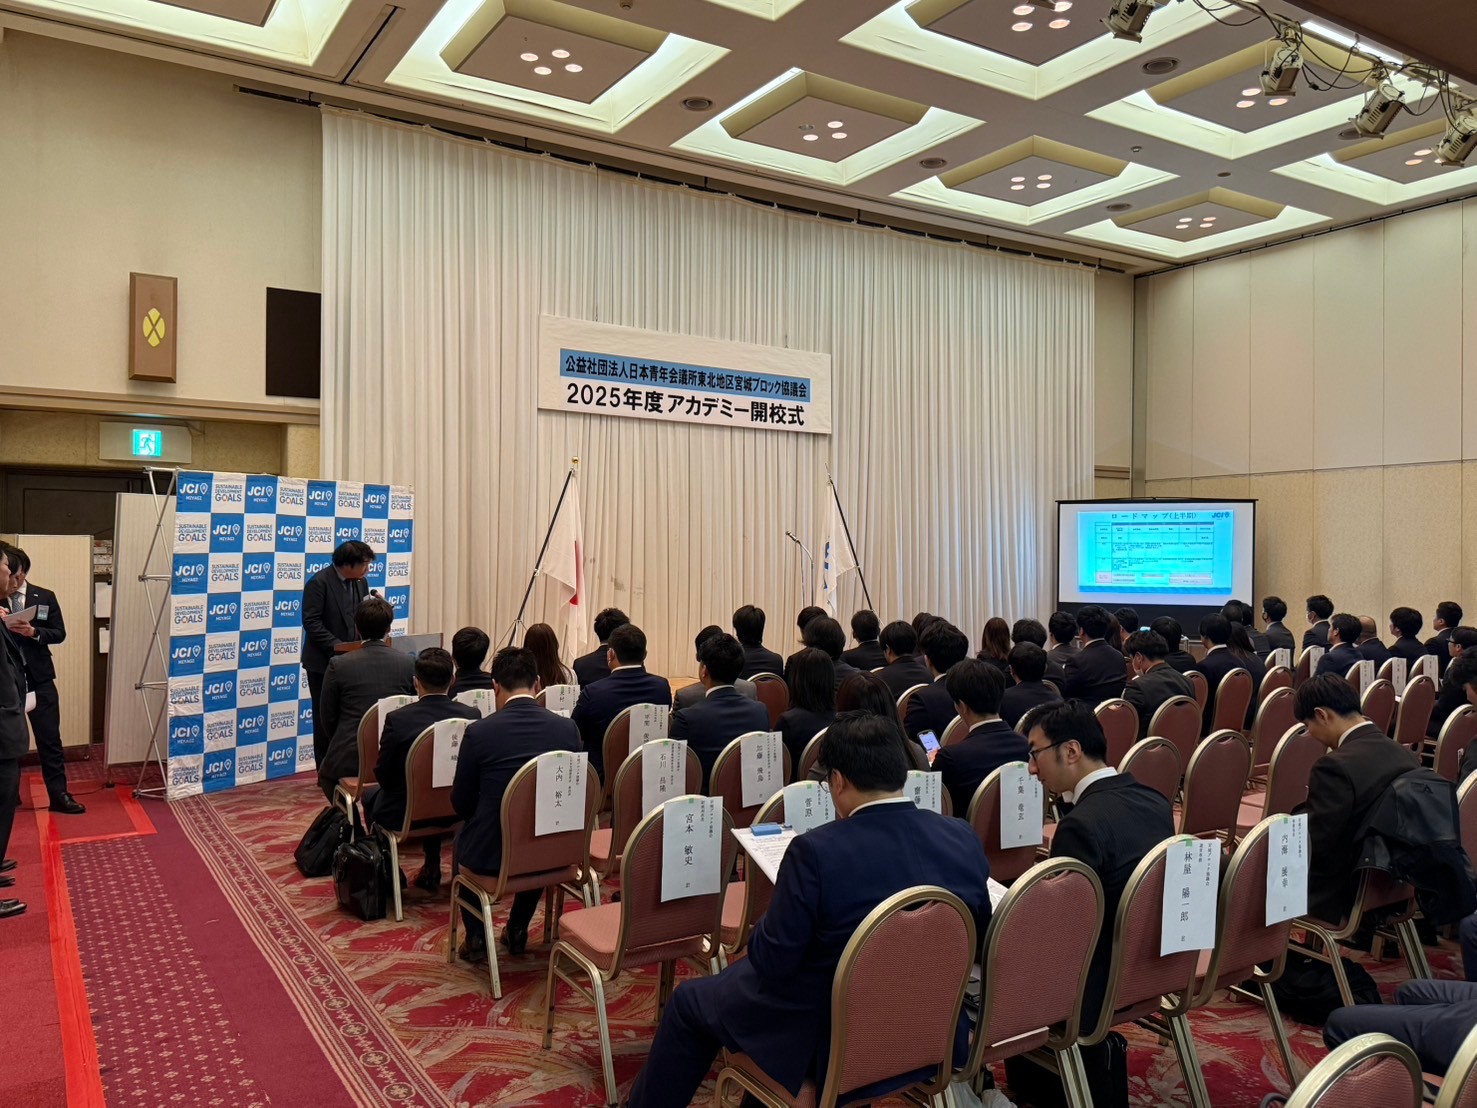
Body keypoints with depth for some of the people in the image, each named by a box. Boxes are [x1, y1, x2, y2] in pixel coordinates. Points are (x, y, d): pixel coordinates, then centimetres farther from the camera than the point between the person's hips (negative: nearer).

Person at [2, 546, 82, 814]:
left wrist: (34, 632, -16)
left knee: (49, 737, 2)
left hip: (38, 678, 0)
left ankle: (58, 794, 6)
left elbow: (59, 633, 2)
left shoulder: (45, 597, 3)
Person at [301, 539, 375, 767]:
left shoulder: (360, 582, 8)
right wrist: (336, 645, -22)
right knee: (326, 720, 4)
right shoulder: (319, 583, -13)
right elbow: (312, 622, -16)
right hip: (323, 662, -6)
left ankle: (349, 767, 11)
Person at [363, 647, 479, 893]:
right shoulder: (472, 716, -13)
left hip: (404, 815, -2)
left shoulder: (397, 719, -21)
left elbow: (383, 775, -10)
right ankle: (431, 872, 41)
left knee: (371, 794, 29)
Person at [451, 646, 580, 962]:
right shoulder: (568, 728, -8)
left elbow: (462, 804, -2)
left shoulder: (478, 732, -14)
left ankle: (476, 938, 29)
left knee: (462, 838, 32)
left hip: (490, 853, -2)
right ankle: (517, 932, 38)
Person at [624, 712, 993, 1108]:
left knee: (689, 1001, 19)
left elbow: (772, 960, -19)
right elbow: (976, 940, 2)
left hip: (832, 1040, -6)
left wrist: (767, 923, 2)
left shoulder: (817, 851, -27)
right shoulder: (964, 839, -12)